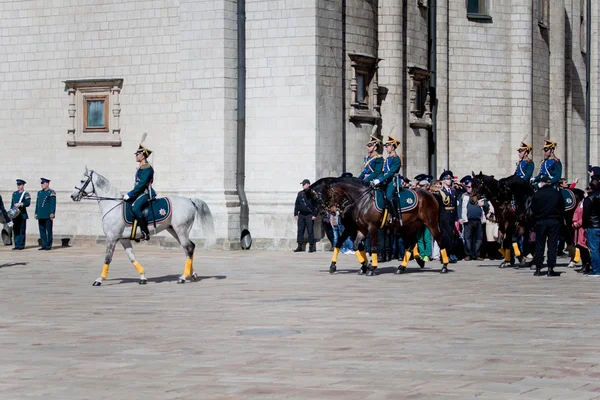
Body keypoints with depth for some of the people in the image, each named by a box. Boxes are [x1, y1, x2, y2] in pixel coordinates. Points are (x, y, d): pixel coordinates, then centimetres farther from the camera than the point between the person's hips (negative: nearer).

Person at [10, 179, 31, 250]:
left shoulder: (26, 194, -2)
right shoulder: (14, 194, 16)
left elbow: (28, 203, -15)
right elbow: (12, 203, 20)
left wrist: (20, 204, -26)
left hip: (22, 215, -6)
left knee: (22, 230, -3)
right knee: (15, 230, 6)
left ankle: (21, 245, 0)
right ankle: (17, 245, 10)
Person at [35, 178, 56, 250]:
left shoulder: (51, 192, -4)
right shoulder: (39, 193, 18)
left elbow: (53, 204, -9)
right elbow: (37, 203, 20)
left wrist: (52, 214, -16)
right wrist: (36, 213, 15)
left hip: (48, 216, -7)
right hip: (41, 216, 7)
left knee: (49, 231, -3)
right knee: (42, 231, 6)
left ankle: (49, 246, 1)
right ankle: (44, 245, 11)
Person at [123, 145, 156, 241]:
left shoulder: (147, 168, -12)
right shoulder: (141, 167, 19)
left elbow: (142, 184, -21)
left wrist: (130, 194, -22)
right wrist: (130, 194, 15)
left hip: (146, 193, -11)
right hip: (141, 193, 11)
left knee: (135, 208, -31)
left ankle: (145, 233, -29)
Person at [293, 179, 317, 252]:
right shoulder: (300, 193, 12)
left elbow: (315, 205, -4)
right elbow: (297, 204, 16)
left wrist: (314, 215, -10)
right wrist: (296, 214, 10)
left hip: (309, 215, -5)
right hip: (301, 215, 5)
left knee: (310, 231, -4)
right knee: (300, 230, 5)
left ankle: (311, 246, 2)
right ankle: (300, 246, 9)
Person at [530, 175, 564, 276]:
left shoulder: (536, 194, -4)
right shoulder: (557, 193, 0)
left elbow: (533, 210, 0)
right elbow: (562, 208, 4)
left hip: (540, 222, 0)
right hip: (554, 222, 0)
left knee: (539, 245, 7)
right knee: (552, 245, 1)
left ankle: (538, 269, 6)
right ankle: (550, 269, -3)